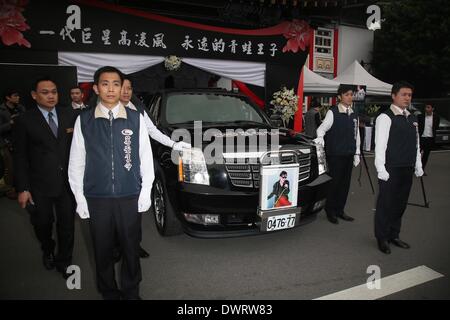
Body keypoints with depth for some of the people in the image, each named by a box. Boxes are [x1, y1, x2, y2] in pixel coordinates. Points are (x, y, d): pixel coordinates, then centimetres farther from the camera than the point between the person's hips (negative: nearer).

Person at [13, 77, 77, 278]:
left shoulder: (70, 115, 1)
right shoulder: (24, 121, -5)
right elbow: (20, 157, -4)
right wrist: (22, 188, -7)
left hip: (68, 182, 1)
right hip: (40, 186, -1)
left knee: (67, 225, 9)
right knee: (42, 224, 17)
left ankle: (64, 261, 31)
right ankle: (48, 251, 48)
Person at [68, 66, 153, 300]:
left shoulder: (136, 119, -1)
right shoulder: (84, 120, 0)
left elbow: (146, 157, 1)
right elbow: (76, 162, 2)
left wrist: (146, 191, -1)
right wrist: (79, 197, 1)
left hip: (130, 197, 0)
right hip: (96, 198, 1)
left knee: (131, 248, 13)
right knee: (103, 250, 14)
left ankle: (131, 292, 35)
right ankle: (108, 292, 37)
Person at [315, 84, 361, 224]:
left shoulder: (354, 115, 13)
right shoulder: (333, 112, -5)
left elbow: (356, 135, 17)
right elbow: (322, 127, -11)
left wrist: (357, 153, 15)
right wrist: (320, 137, -33)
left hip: (348, 154, 6)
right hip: (335, 154, -6)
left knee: (345, 183, 9)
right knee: (335, 182, -3)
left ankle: (339, 210, 21)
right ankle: (330, 211, 13)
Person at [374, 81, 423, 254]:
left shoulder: (412, 119, 15)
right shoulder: (385, 117, -8)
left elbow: (416, 144, 18)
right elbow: (380, 145, -13)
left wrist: (418, 166, 14)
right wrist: (381, 169, -17)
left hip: (407, 169, 7)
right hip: (391, 169, -7)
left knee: (400, 203, 14)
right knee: (386, 203, 1)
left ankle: (394, 235, 28)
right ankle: (382, 238, 14)